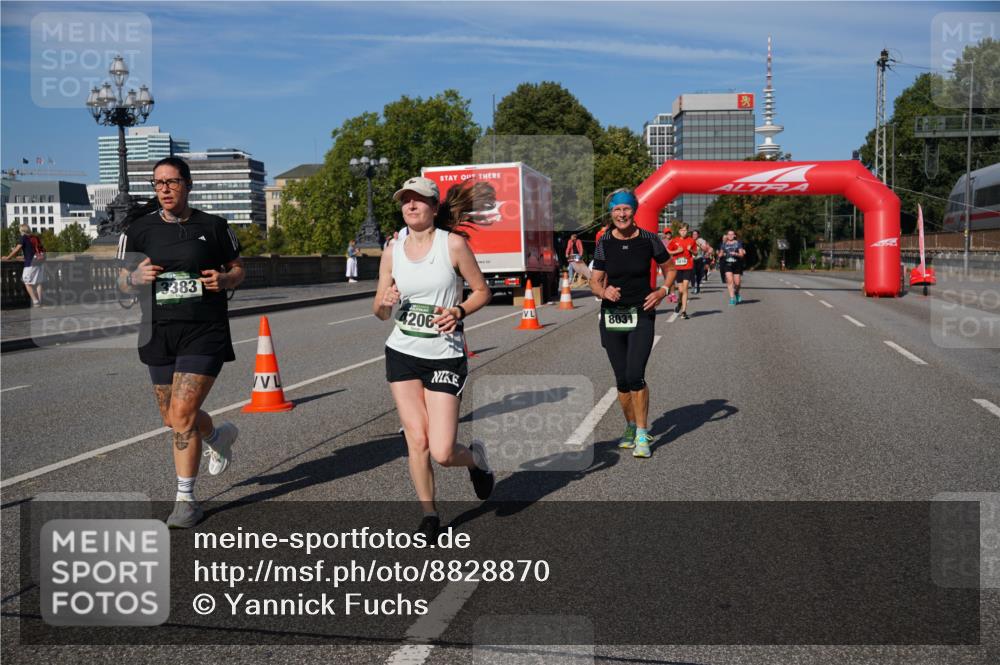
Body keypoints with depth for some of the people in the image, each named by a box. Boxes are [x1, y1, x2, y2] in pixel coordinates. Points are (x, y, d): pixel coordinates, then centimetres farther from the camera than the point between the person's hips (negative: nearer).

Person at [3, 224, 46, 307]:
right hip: (40, 261, 6)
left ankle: (35, 301, -5)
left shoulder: (24, 237, -3)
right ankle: (39, 301, 8)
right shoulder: (36, 237, 13)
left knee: (27, 283, 3)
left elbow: (17, 249, -6)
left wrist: (8, 257, 4)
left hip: (30, 263, -6)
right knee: (38, 282, 10)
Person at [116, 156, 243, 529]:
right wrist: (137, 277, -15)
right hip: (159, 334, 4)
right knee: (173, 419, 13)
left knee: (182, 414, -12)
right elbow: (122, 281, 8)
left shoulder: (212, 226, 0)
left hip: (204, 333, -4)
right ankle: (218, 436, 46)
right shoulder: (140, 229, 4)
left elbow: (237, 268, 10)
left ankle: (186, 500, 2)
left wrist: (224, 279, -12)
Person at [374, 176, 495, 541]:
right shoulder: (392, 251, 4)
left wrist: (458, 311, -16)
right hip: (402, 354, 3)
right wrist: (386, 302, -12)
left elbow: (482, 291, 2)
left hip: (445, 357, -3)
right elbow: (380, 312, 11)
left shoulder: (453, 244, -6)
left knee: (441, 453, -8)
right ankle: (428, 514, 18)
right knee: (416, 439, -3)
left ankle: (475, 458, 28)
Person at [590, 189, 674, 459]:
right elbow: (595, 282, 3)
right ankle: (631, 427, 28)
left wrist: (663, 290, -8)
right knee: (621, 380, 8)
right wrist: (604, 291, -19)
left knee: (635, 376, -15)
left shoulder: (648, 239, -4)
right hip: (612, 315, 2)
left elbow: (669, 269, 10)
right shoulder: (604, 243, -1)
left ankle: (643, 435, -2)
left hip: (642, 315, -2)